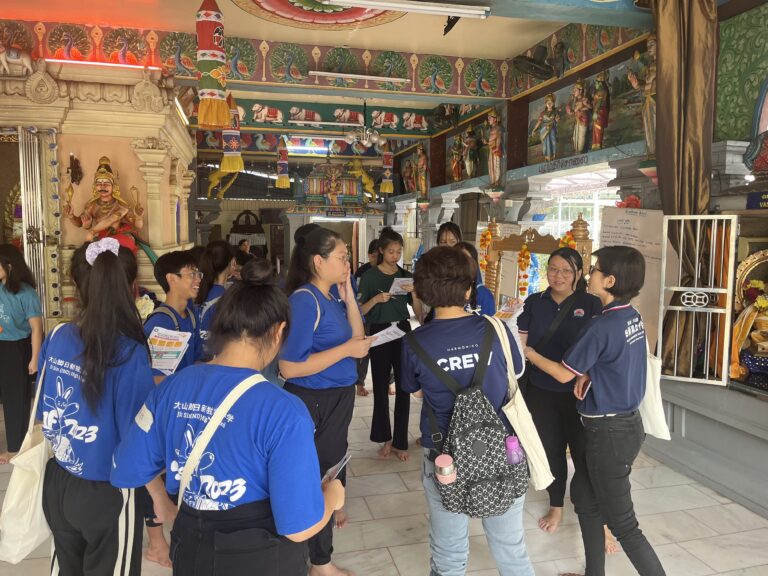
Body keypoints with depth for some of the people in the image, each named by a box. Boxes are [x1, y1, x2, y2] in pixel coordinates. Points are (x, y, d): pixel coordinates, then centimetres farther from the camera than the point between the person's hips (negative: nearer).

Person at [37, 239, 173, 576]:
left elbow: (43, 411, 4)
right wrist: (161, 498, -8)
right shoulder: (129, 354, -25)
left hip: (56, 482, 6)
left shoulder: (56, 338, -8)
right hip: (105, 494, -5)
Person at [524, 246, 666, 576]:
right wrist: (587, 374, -1)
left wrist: (526, 351, -2)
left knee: (621, 521, 5)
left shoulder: (602, 325, -24)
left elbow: (563, 374, -14)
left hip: (609, 431, -9)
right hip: (626, 421, 9)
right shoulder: (632, 317, 2)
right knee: (583, 494, 22)